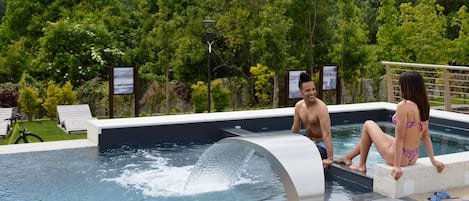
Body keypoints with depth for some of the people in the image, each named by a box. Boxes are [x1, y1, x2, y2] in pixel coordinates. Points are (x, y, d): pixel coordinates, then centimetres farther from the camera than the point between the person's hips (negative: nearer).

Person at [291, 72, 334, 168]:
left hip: (321, 146, -7)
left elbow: (327, 134, -30)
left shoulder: (321, 107, -23)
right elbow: (295, 129, 11)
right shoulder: (298, 106, -2)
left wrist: (330, 159, -35)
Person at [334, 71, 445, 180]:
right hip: (413, 158, 8)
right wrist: (433, 160, 13)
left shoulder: (403, 106, -23)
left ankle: (362, 165, 25)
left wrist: (397, 166, -22)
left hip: (401, 157, -8)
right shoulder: (423, 106, 1)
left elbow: (399, 138, -24)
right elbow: (425, 135, 6)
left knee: (368, 125, 13)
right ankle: (348, 157, 44)